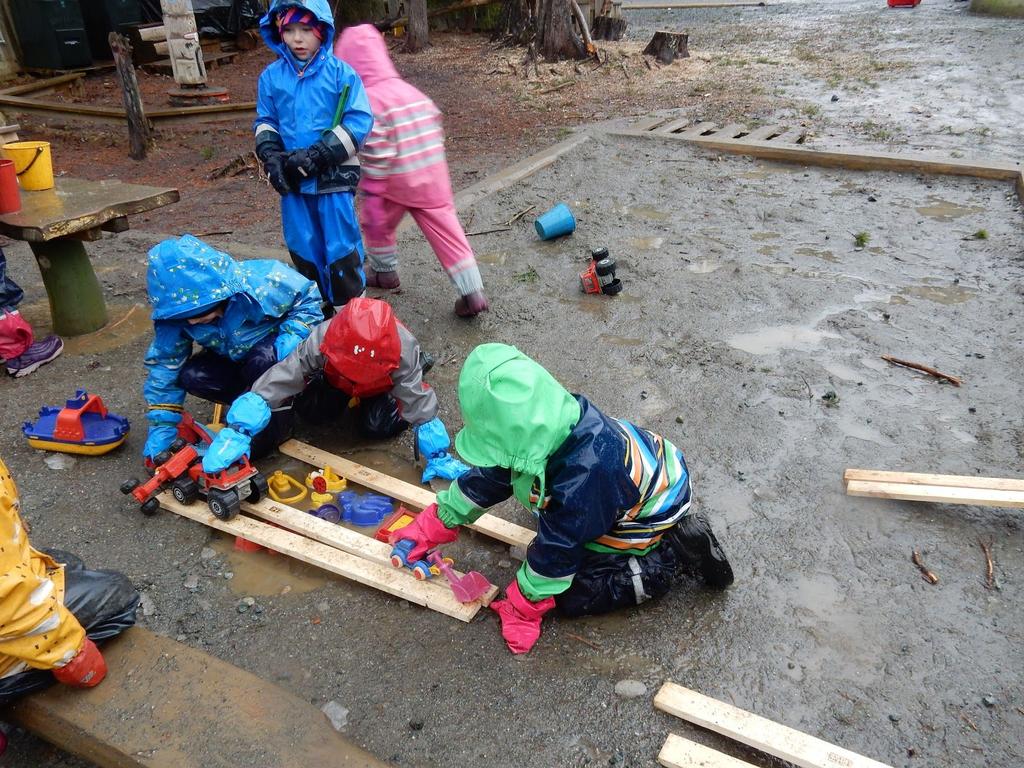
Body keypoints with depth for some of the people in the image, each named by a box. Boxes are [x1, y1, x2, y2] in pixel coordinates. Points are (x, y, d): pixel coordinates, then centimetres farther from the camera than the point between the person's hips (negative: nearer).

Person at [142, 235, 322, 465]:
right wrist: (161, 428, -14)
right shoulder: (176, 311, -20)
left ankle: (275, 423, -11)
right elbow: (165, 363, -11)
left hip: (275, 351, -4)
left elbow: (309, 298, -19)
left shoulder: (259, 283, -33)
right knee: (191, 376, -20)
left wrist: (290, 339, -34)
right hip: (236, 359, 5)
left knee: (262, 361, -37)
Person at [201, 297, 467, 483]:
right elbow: (275, 382, -43)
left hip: (385, 383, -1)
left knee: (378, 426, -22)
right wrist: (236, 433, -51)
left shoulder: (402, 349, -44)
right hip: (336, 381, 2)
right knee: (310, 409, -19)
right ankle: (348, 399, 14)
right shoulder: (323, 340, -42)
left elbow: (420, 402, -36)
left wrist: (438, 456, -34)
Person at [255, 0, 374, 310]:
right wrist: (271, 156, -7)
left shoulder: (340, 72, -7)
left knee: (341, 250, 0)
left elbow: (359, 121, -11)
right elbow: (265, 122, 14)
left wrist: (317, 156, -17)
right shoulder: (271, 76, 5)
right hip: (292, 179, 4)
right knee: (303, 249, 13)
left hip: (334, 177, -4)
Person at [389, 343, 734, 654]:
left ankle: (670, 556, 0)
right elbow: (490, 476, -4)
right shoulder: (545, 430, -18)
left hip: (652, 516, -8)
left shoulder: (580, 480, -42)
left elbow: (556, 551, -26)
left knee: (571, 595, -7)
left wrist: (522, 607, -9)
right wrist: (432, 526, 3)